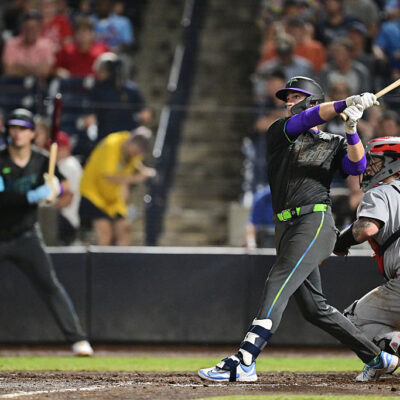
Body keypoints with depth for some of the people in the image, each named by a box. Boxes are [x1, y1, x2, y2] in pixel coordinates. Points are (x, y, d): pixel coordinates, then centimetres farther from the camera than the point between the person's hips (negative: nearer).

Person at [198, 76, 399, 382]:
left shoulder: (334, 143, 12)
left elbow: (357, 166, -7)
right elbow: (305, 120, -4)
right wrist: (345, 104, -16)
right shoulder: (279, 132, 16)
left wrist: (351, 130, -21)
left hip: (316, 222, -6)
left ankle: (243, 362, -35)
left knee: (278, 285, -23)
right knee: (314, 308, 8)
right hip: (286, 227, 6)